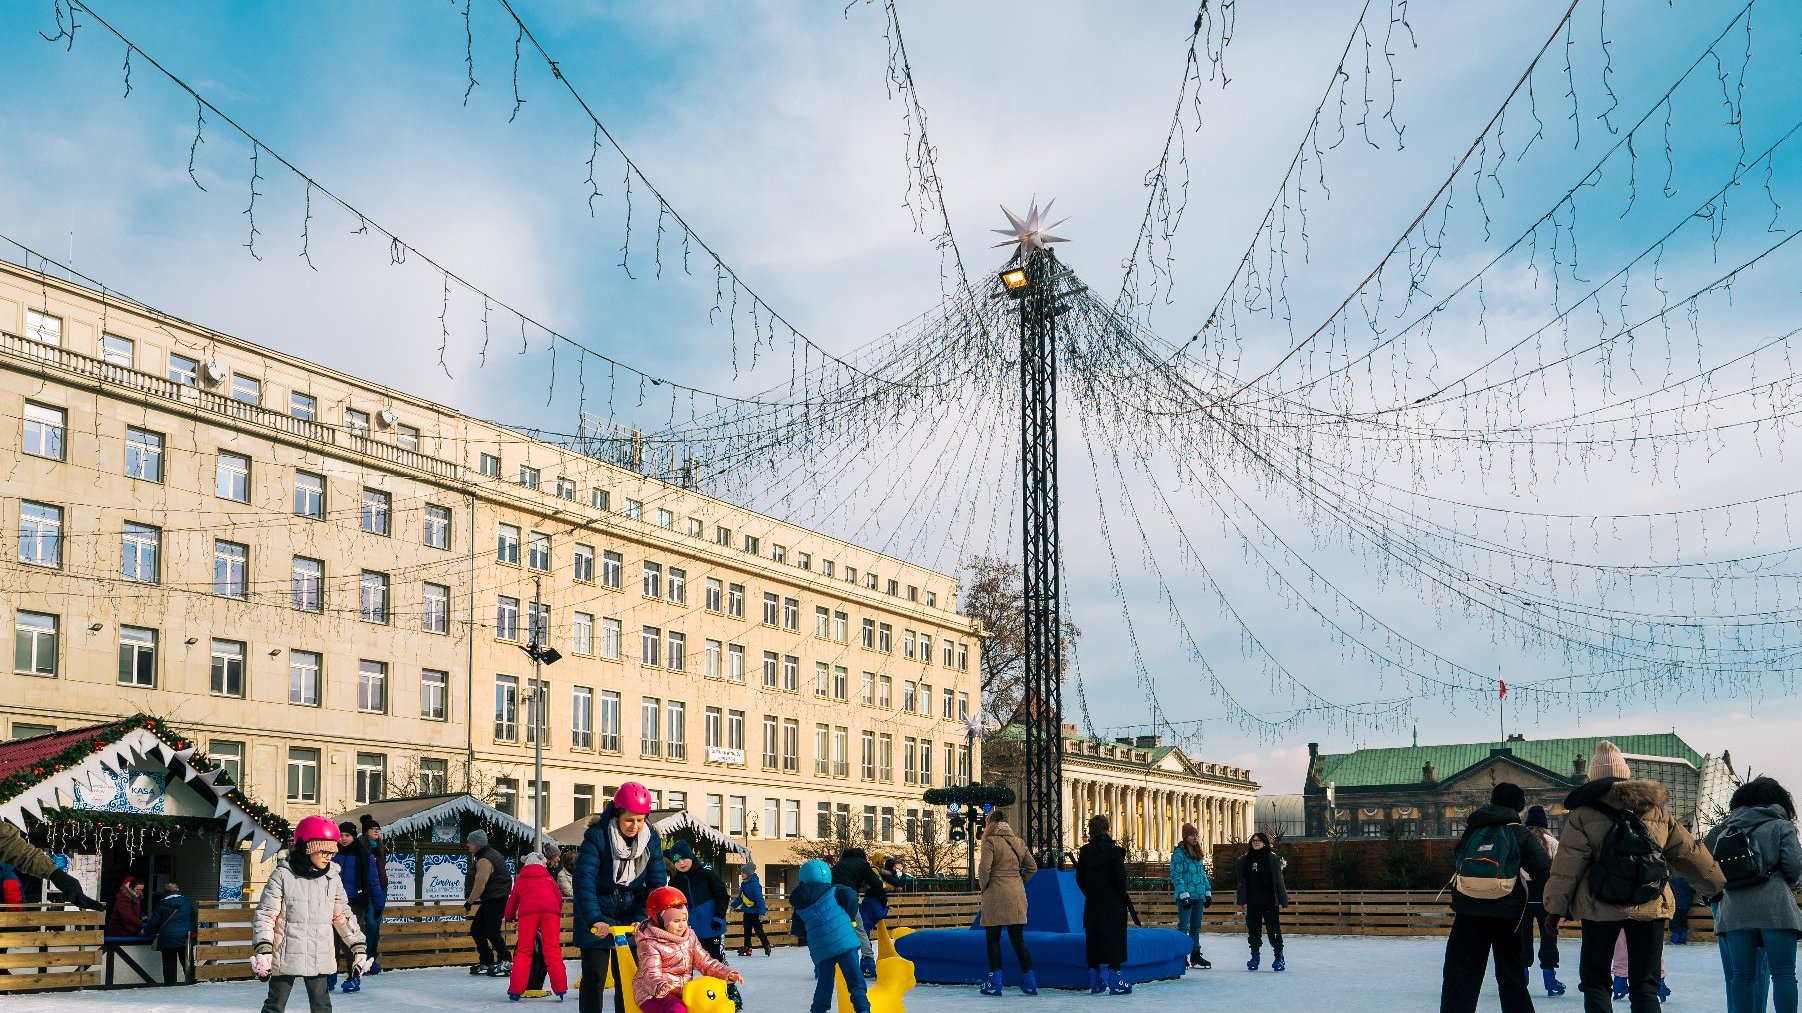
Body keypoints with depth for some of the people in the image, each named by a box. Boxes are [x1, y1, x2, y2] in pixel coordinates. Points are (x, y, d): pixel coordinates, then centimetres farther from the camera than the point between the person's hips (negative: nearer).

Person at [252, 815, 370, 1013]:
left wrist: (358, 948, 13)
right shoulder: (282, 876, -10)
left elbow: (343, 917, 14)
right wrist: (262, 951, -18)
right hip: (286, 958, -4)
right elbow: (265, 915, -11)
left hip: (320, 959, 4)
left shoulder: (332, 880, 5)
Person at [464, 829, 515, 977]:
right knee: (476, 929, 12)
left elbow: (480, 884, -19)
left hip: (496, 900, -11)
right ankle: (486, 963, 18)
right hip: (490, 900, 11)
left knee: (491, 931, -12)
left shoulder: (484, 860, -19)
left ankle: (505, 963, -8)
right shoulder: (490, 854, 14)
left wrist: (469, 901, -6)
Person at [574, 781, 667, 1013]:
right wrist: (594, 919, -40)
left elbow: (657, 882, -9)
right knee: (594, 976, -1)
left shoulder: (651, 839, -8)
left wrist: (643, 918, -22)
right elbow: (584, 881, -29)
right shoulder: (597, 836, -21)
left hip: (631, 914, 3)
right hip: (597, 916, -3)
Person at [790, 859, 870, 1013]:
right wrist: (850, 918, 5)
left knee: (824, 982, 15)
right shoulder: (832, 891, 4)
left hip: (820, 948, 3)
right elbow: (850, 896, -10)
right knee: (854, 978, -2)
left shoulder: (799, 905, 14)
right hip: (844, 940, -3)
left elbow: (798, 931, 16)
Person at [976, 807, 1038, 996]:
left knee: (993, 940, 4)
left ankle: (995, 984, 3)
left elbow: (984, 868, -16)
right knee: (1018, 940, 11)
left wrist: (983, 886, -1)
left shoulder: (990, 841, -8)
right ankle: (1030, 982, 10)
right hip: (1017, 896, 5)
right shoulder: (1019, 843, 10)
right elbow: (1032, 867, 14)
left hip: (996, 895, -5)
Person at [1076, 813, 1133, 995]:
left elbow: (1080, 879, 3)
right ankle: (1114, 981, 0)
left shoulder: (1085, 851, 0)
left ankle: (1095, 982, 13)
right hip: (1113, 903, -4)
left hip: (1092, 904, 4)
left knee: (1093, 939, 9)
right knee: (1113, 938, 2)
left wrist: (1090, 894, 14)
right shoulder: (1114, 850, -11)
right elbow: (1120, 877, -11)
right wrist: (1122, 897, 2)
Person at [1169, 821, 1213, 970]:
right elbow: (1176, 875, -14)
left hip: (1199, 896, 8)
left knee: (1196, 927, 13)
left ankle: (1195, 954, 20)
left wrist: (1208, 892, 16)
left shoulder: (1197, 853, 15)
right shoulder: (1179, 853, -9)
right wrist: (1184, 895, -19)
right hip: (1185, 896, -8)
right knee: (1183, 926, -4)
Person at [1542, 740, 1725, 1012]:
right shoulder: (1657, 811, 9)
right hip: (1651, 907, 3)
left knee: (1594, 979, 9)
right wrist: (1716, 882, 33)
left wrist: (1555, 906, 1)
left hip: (1600, 908, -3)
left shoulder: (1584, 813, -3)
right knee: (1645, 985, 9)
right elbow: (1689, 852, 18)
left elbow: (1567, 866, -5)